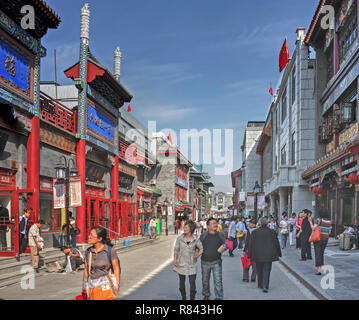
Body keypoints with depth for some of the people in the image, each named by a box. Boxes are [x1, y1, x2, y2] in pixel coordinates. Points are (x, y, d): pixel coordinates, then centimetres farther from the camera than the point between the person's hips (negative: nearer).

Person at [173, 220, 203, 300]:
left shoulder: (196, 240, -7)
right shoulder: (180, 238, -5)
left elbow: (202, 248, 2)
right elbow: (176, 250, 0)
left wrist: (198, 254, -16)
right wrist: (175, 260, -10)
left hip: (191, 264, -1)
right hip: (181, 263, 1)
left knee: (192, 283, -6)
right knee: (182, 282, 13)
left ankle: (192, 298, 8)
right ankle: (183, 298, 32)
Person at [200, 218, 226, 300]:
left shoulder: (220, 235, 1)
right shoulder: (204, 235, -1)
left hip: (216, 262, -1)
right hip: (205, 262, 1)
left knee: (218, 281, -6)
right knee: (205, 281, 15)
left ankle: (219, 297, 4)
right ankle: (206, 295, 36)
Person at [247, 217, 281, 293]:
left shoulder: (255, 232, -4)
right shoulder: (272, 232, -3)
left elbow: (251, 244, -1)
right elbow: (276, 243, 3)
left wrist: (250, 255, 6)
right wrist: (277, 254, 14)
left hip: (258, 255, 1)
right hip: (268, 255, 0)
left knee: (259, 270, 15)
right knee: (266, 270, 1)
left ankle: (261, 285, 26)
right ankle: (265, 286, -11)